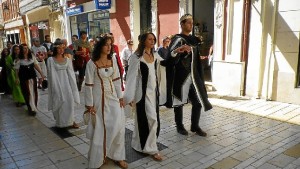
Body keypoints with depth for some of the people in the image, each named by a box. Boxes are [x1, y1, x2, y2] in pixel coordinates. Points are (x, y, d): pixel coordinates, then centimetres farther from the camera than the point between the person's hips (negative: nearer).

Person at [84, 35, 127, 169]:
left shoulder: (113, 60, 2)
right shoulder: (92, 63, -11)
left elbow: (117, 80, 6)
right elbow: (88, 85, -10)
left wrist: (120, 97, 4)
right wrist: (89, 104, -10)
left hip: (113, 97, 5)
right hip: (99, 98, -4)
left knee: (118, 126, 6)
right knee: (100, 129, 5)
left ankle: (117, 155, 25)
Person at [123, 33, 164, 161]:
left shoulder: (155, 55, 7)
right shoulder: (136, 57, -12)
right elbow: (132, 76, -13)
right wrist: (130, 96, -16)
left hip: (154, 90, 7)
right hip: (143, 91, -7)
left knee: (153, 118, 14)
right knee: (151, 118, -6)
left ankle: (140, 143, 32)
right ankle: (150, 148, 9)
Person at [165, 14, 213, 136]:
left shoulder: (193, 39, 14)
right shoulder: (177, 39, -9)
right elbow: (171, 56, -28)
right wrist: (178, 50, -47)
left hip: (193, 75, 7)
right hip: (181, 76, -7)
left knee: (198, 102, 7)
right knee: (179, 101, 6)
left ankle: (195, 126, 23)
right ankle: (179, 126, 22)